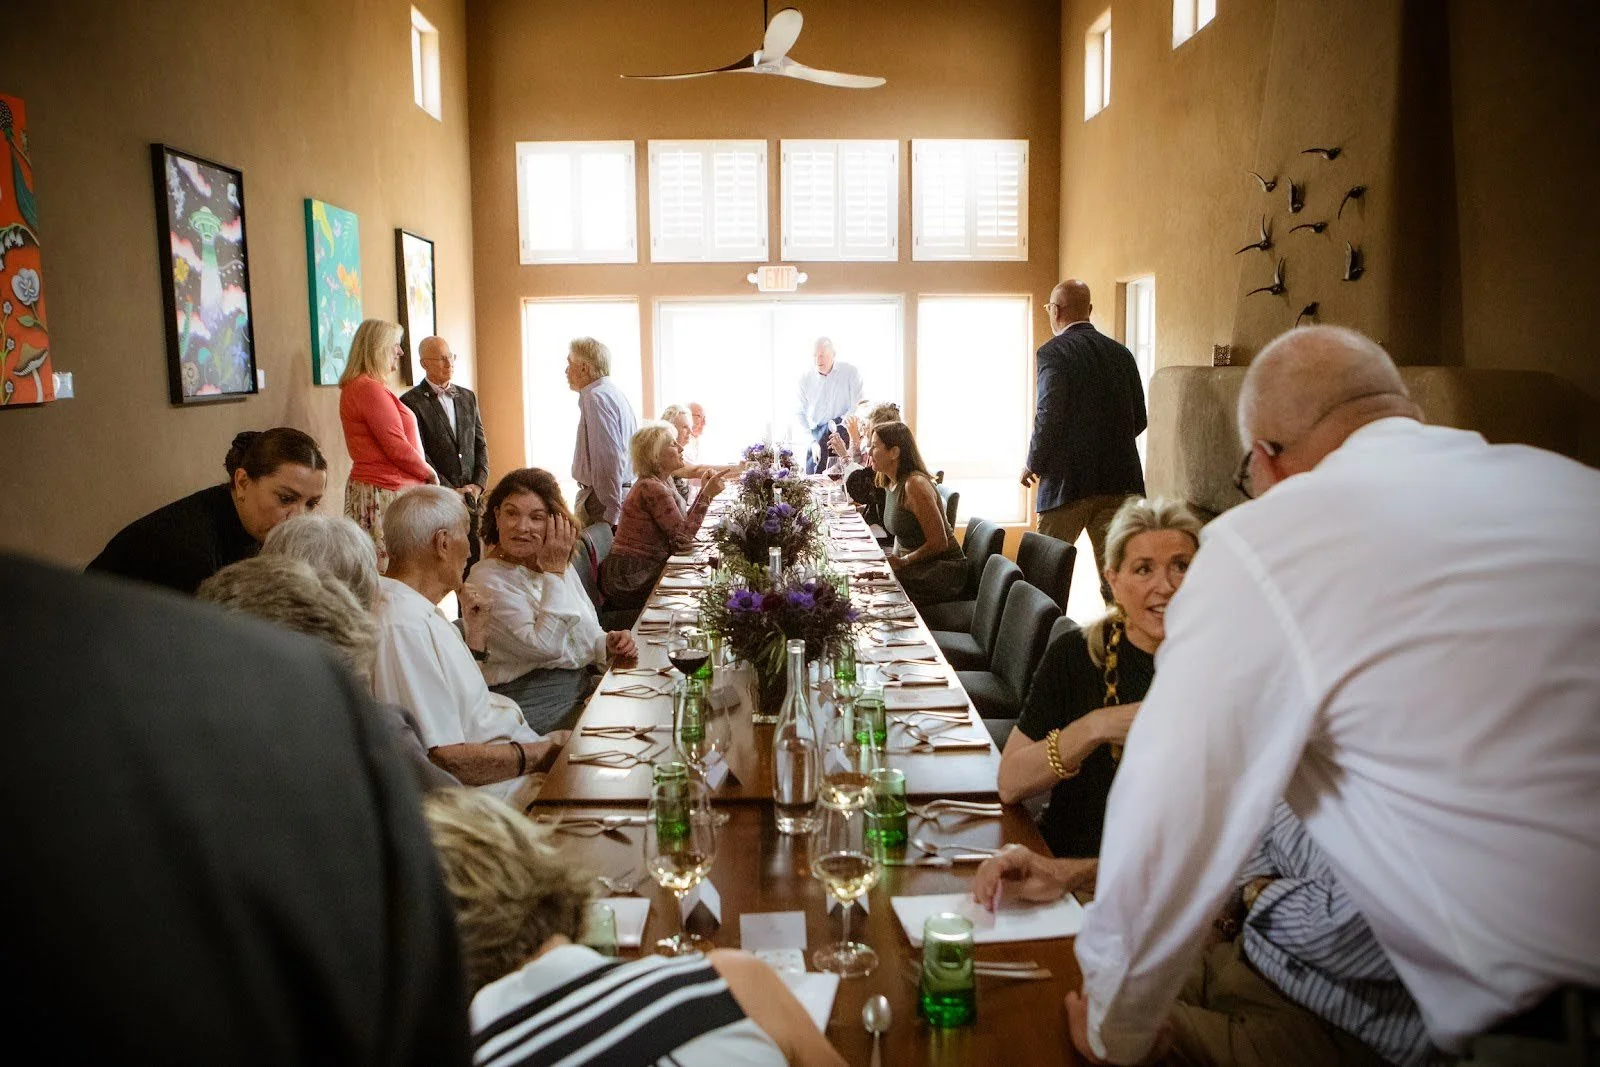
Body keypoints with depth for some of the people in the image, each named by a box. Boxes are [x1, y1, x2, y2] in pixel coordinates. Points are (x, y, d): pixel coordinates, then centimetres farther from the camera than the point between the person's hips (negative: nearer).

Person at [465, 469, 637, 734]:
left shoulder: (563, 565, 10)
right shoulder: (486, 581, -13)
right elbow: (544, 646, -21)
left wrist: (607, 643, -2)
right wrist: (554, 573, -16)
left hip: (585, 685, 8)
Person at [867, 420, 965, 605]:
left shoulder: (914, 485, -22)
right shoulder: (891, 483, 8)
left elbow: (939, 543, -22)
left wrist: (902, 562, -20)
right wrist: (893, 558, 3)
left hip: (944, 570, -9)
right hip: (918, 565, 9)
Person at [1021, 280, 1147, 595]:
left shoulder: (1053, 351, -8)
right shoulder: (1121, 353, 9)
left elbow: (1049, 416, -17)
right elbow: (1138, 419, 12)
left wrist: (1034, 464, -3)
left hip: (1068, 480, -5)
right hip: (1117, 480, 5)